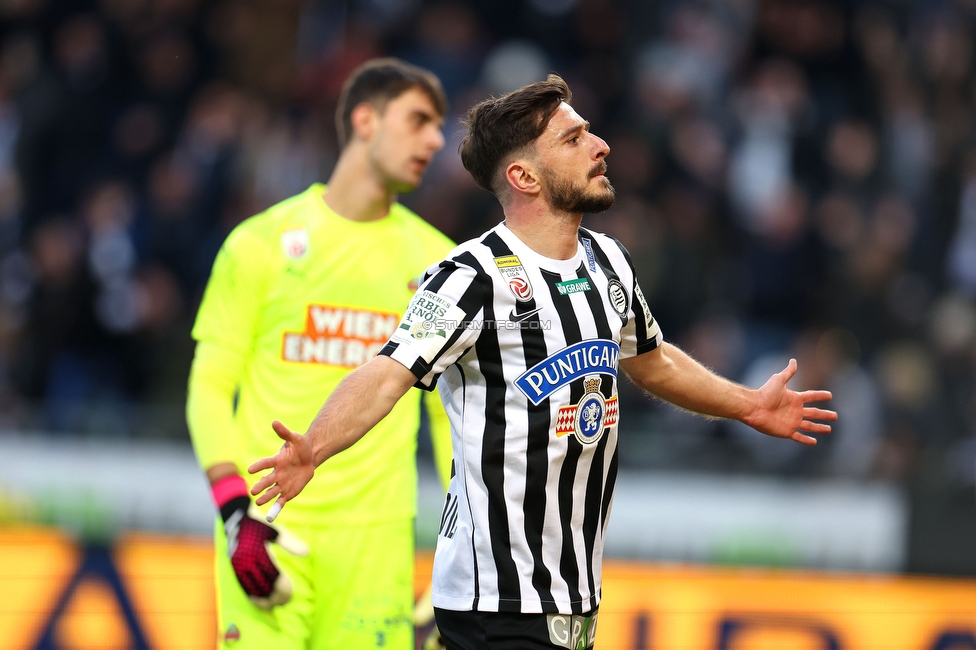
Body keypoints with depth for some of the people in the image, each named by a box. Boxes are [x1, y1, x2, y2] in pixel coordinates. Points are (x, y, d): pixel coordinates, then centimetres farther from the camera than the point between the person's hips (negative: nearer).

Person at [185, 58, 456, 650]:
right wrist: (235, 511, -11)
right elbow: (210, 386, 2)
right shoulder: (264, 242, 2)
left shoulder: (436, 261, 11)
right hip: (268, 529, -2)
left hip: (377, 534, 3)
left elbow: (455, 410, 15)